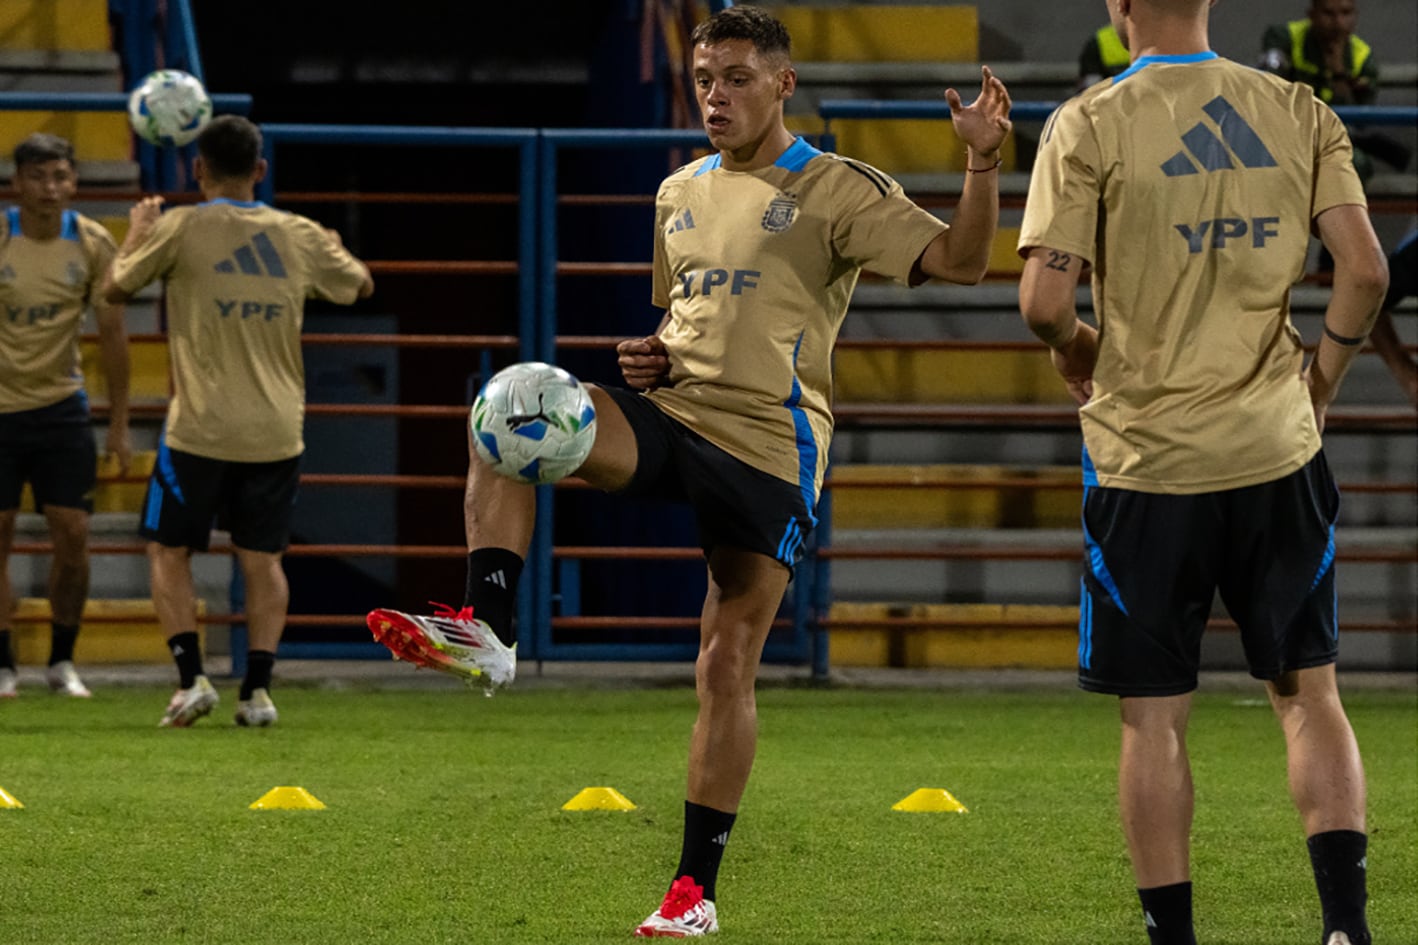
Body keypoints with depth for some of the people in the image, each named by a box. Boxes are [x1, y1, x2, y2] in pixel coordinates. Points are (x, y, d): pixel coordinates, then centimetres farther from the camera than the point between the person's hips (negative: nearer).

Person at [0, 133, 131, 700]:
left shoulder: (93, 244, -4)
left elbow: (111, 334, 3)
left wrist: (119, 424, 1)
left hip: (62, 405, 2)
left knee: (73, 533, -4)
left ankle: (62, 662, 11)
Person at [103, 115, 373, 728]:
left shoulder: (181, 229, -6)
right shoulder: (300, 236, 4)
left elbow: (115, 288, 6)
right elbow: (360, 285, 22)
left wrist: (137, 233, 23)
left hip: (201, 429, -3)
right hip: (276, 431, 3)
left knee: (168, 551, 9)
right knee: (262, 559, 11)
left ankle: (191, 677, -3)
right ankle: (258, 687, 2)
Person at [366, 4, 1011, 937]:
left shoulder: (839, 191, -2)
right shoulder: (681, 194, 17)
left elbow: (959, 262, -11)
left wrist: (984, 163, -26)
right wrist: (653, 359, 7)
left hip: (771, 447, -5)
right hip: (675, 416, 5)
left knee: (727, 666, -4)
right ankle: (485, 629, -29)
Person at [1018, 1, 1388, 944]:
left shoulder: (1090, 124, -7)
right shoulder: (1302, 114, 2)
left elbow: (1044, 300, -13)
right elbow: (1366, 270, -5)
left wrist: (1075, 348, 9)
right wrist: (1325, 374, 12)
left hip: (1147, 459, -2)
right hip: (1277, 451, 2)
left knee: (1155, 716, 6)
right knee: (1310, 694, 11)